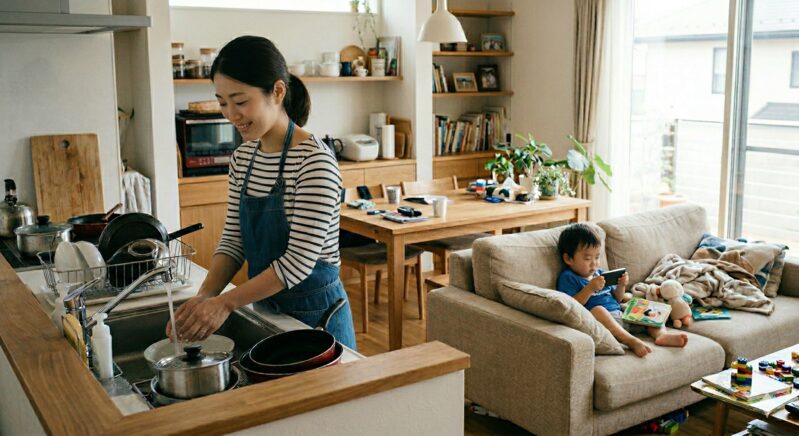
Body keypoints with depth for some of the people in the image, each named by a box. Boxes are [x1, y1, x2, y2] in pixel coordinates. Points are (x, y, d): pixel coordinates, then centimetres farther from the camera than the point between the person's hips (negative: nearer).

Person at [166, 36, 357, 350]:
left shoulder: (314, 160, -21)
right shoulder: (242, 158, 2)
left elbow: (300, 260, -23)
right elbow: (233, 241, 3)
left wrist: (226, 302, -24)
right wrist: (204, 297, -12)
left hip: (314, 313, -6)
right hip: (264, 308, 6)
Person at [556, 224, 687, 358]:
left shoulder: (600, 273, 22)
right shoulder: (567, 278, 0)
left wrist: (621, 286, 7)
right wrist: (590, 288, -21)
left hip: (620, 315, 8)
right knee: (598, 309, -37)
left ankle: (661, 334, -20)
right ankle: (632, 341, -44)